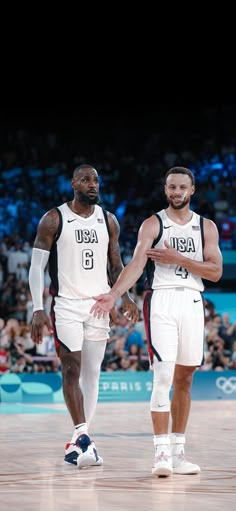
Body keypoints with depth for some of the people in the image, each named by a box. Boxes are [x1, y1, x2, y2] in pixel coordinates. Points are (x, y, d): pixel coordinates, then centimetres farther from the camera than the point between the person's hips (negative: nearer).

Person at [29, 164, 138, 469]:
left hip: (99, 305, 4)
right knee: (71, 368, -15)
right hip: (66, 305, -4)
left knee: (92, 373, 5)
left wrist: (125, 297, 0)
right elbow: (37, 266, -5)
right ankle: (83, 437, -21)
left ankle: (78, 443, 13)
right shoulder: (53, 220, -4)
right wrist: (38, 310, -13)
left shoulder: (108, 221, 8)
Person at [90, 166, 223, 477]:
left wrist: (178, 259, -10)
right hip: (161, 300, -4)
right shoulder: (153, 225, 2)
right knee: (163, 377, -14)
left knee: (184, 379, 8)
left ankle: (178, 451, 16)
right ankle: (162, 452, -14)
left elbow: (215, 271, 1)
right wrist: (113, 294, -25)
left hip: (192, 302, 4)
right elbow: (136, 264, -10)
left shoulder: (206, 227, 10)